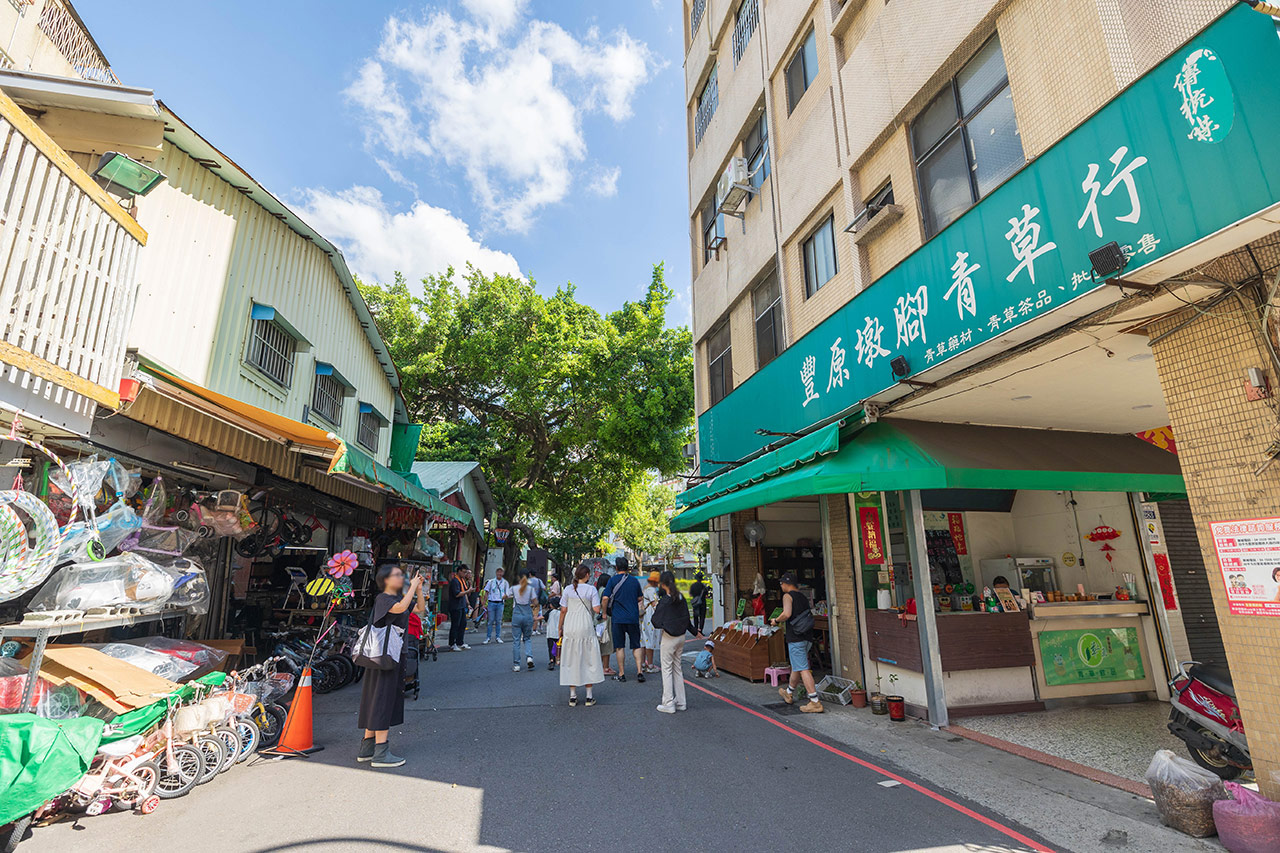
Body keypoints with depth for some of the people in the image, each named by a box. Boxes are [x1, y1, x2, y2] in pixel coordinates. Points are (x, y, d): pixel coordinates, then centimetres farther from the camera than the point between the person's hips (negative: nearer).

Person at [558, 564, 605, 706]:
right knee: (588, 660, 8)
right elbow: (597, 610, -9)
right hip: (586, 627, -2)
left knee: (571, 660, 10)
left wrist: (560, 628, 13)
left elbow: (563, 610, 3)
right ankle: (589, 697, 12)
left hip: (570, 627, 2)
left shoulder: (568, 589, 3)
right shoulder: (591, 589, -4)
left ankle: (572, 696, 15)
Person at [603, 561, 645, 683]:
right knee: (636, 646, 11)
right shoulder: (634, 580, 5)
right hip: (633, 618, 2)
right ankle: (639, 671, 2)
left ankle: (621, 674, 11)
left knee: (620, 646, 6)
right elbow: (640, 598, 13)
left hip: (618, 618, -2)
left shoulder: (613, 580, -4)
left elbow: (605, 598, -11)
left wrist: (604, 613, 1)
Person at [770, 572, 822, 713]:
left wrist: (776, 620, -6)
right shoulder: (803, 596, 16)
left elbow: (787, 614, -24)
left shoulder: (788, 596, -9)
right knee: (796, 666, 21)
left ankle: (815, 703, -7)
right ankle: (789, 694, 38)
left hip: (796, 638, -9)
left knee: (803, 669, -6)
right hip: (807, 638, 9)